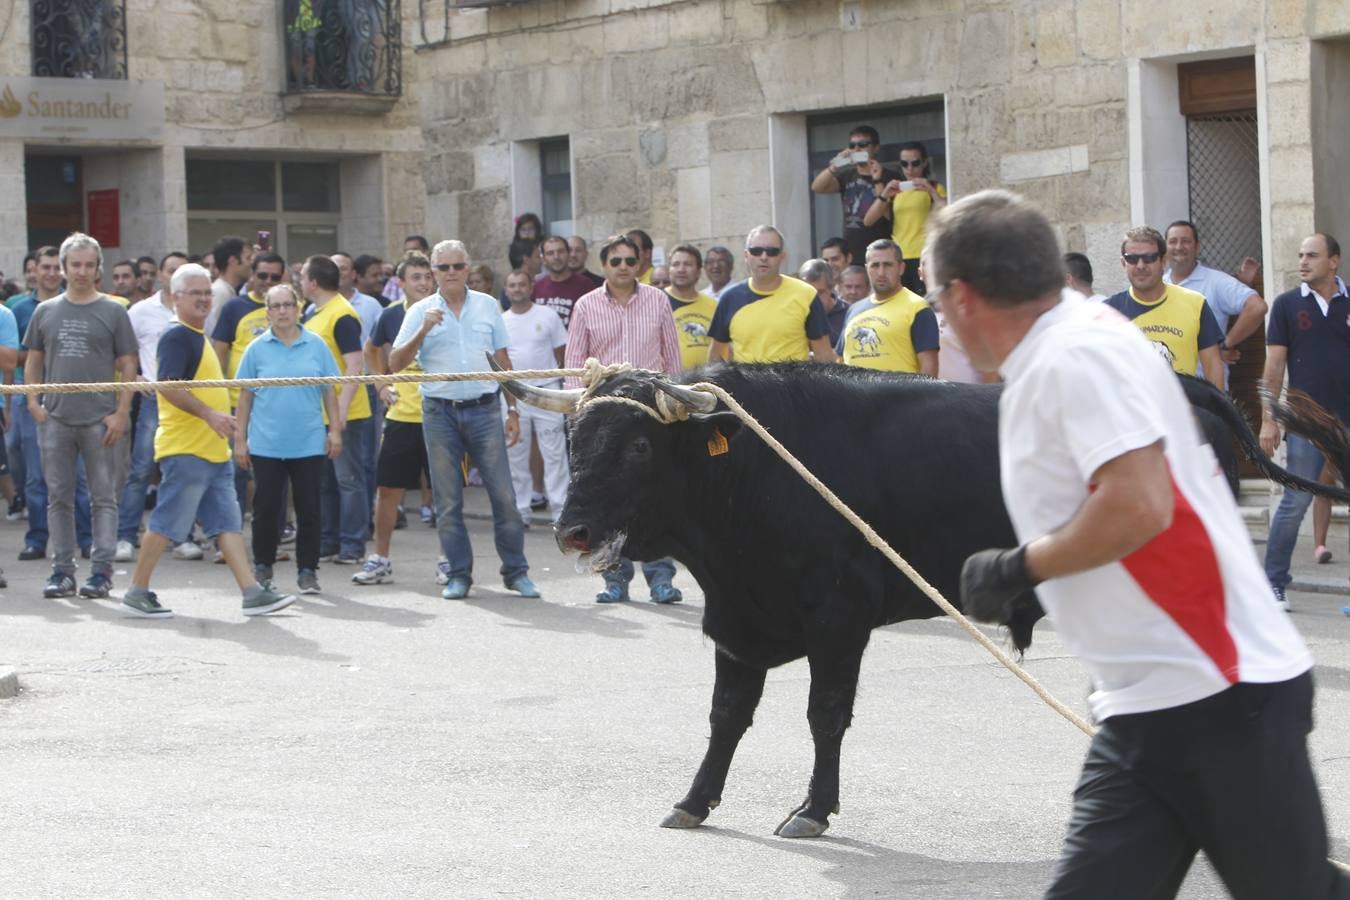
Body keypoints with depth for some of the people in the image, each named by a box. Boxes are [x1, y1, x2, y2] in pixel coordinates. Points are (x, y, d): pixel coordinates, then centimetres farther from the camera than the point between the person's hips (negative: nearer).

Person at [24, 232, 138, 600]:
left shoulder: (113, 312, 3)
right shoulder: (46, 311, 10)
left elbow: (128, 366, 1)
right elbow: (33, 361, 15)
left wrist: (121, 413, -8)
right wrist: (33, 401, 1)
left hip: (100, 419, -3)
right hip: (55, 418, 3)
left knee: (103, 497, 0)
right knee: (59, 497, 6)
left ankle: (101, 571, 3)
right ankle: (62, 571, 13)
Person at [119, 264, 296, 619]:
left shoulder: (197, 336, 19)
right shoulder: (177, 336, -12)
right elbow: (167, 385, -24)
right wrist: (209, 413, -28)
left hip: (214, 451, 10)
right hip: (184, 450, -10)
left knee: (228, 523, 5)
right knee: (167, 523, -4)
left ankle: (252, 593, 3)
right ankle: (138, 592, 5)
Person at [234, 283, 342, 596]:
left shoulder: (316, 345, 3)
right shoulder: (257, 349, 2)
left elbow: (329, 391, 8)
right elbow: (245, 396, 6)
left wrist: (335, 430, 3)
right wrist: (239, 438, 4)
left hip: (309, 443, 0)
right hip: (266, 444, 0)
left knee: (309, 509, 3)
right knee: (266, 508, 5)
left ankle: (307, 570, 12)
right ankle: (262, 568, 20)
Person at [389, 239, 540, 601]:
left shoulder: (487, 306, 9)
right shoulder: (421, 311, 4)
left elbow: (503, 361, 13)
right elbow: (395, 363, -4)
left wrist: (513, 410, 9)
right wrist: (423, 330, -17)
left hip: (484, 410, 0)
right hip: (440, 412, 0)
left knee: (504, 494, -3)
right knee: (448, 501, 3)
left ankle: (516, 571, 6)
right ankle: (458, 575, 12)